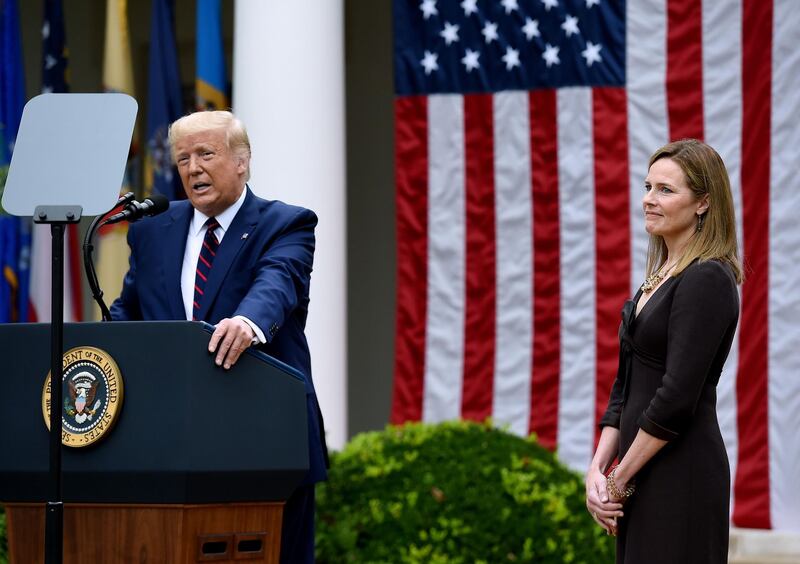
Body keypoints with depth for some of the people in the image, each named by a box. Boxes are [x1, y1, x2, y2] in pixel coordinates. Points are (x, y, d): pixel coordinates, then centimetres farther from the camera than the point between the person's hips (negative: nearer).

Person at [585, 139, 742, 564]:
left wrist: (618, 480, -13)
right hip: (642, 474, 9)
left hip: (681, 476, -9)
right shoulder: (660, 277, 15)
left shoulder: (707, 280, -14)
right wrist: (598, 470, 3)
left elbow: (678, 395, -20)